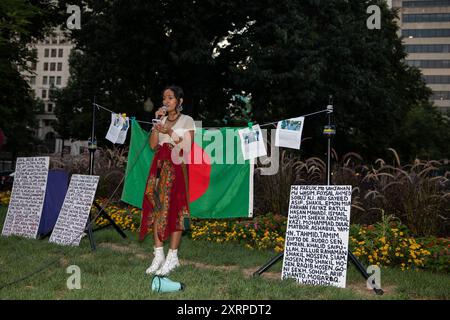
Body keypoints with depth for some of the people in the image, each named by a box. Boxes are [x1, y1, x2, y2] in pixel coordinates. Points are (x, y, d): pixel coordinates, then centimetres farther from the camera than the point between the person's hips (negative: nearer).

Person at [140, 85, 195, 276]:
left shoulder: (187, 121, 3)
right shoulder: (161, 120, 17)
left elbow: (187, 146, -7)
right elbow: (153, 145, 4)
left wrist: (170, 132, -13)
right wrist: (157, 121, -1)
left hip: (176, 167, -5)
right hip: (159, 166, 5)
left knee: (174, 209, -8)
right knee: (157, 208, -1)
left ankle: (172, 257, -4)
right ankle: (158, 255, 3)